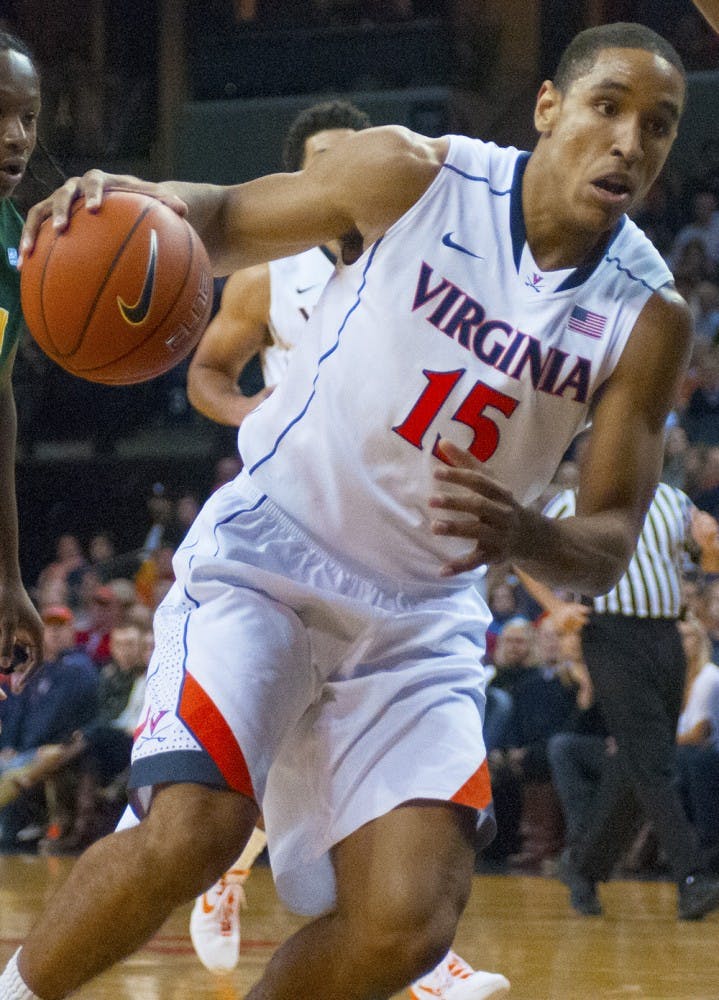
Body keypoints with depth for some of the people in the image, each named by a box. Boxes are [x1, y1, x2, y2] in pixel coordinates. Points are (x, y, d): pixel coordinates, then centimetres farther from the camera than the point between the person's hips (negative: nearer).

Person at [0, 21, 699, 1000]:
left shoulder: (649, 318, -5)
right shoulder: (416, 176, -9)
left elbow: (609, 546, -3)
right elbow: (224, 221, 4)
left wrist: (523, 535, -28)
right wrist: (128, 198, -20)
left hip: (422, 615, 3)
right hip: (269, 551, -3)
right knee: (196, 829, -25)